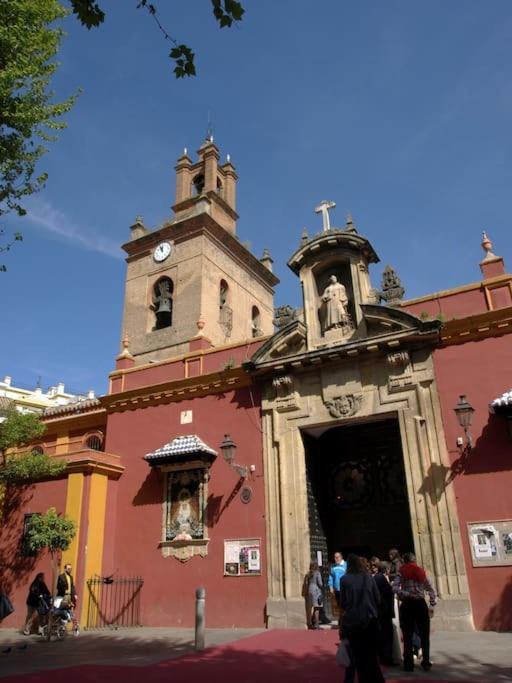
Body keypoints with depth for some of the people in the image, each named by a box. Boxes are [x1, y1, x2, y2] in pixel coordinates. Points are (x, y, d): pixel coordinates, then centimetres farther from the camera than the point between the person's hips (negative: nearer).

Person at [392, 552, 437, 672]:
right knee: (424, 635, 12)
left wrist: (406, 594, -8)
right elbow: (431, 590, 9)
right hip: (421, 604, 2)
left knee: (408, 636, 5)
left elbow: (394, 588, -13)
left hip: (407, 605, -2)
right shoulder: (421, 572, 9)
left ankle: (409, 664, 7)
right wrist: (432, 605, 10)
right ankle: (426, 663, 13)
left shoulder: (402, 572, 0)